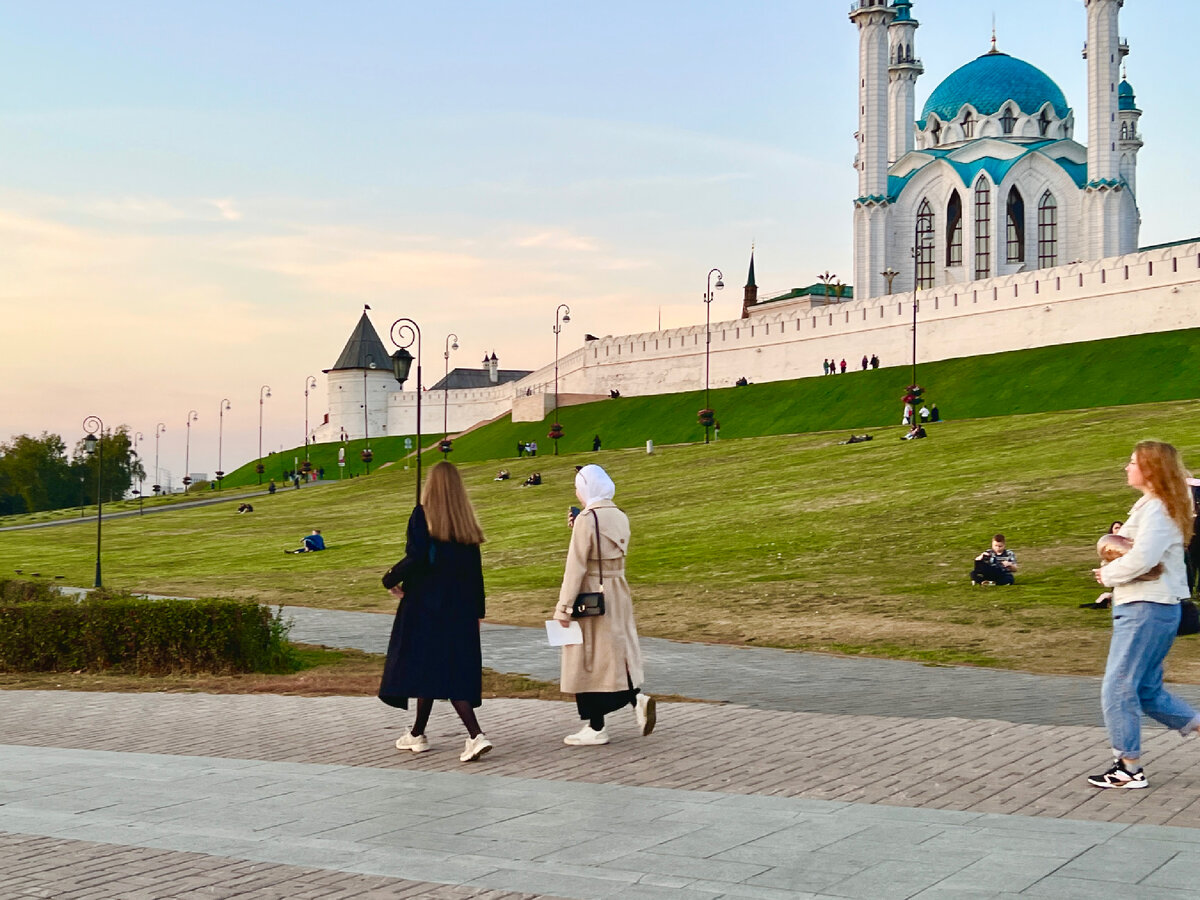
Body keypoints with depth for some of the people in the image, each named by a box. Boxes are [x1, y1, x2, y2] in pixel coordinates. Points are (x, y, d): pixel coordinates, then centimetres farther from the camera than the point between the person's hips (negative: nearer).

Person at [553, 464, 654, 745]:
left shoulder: (586, 519, -17)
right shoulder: (620, 517, 6)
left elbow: (576, 566, -18)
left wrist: (563, 606, -15)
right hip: (618, 593, 7)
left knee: (588, 659, 3)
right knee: (615, 652, 18)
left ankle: (596, 728, 8)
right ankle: (637, 696, -4)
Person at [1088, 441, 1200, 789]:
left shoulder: (1157, 510, -16)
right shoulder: (1150, 505, 16)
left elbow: (1142, 558, -28)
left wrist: (1108, 575, -12)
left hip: (1146, 609, -10)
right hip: (1140, 607, 10)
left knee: (1118, 688, -6)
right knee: (1146, 689, 16)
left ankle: (1129, 768, 1)